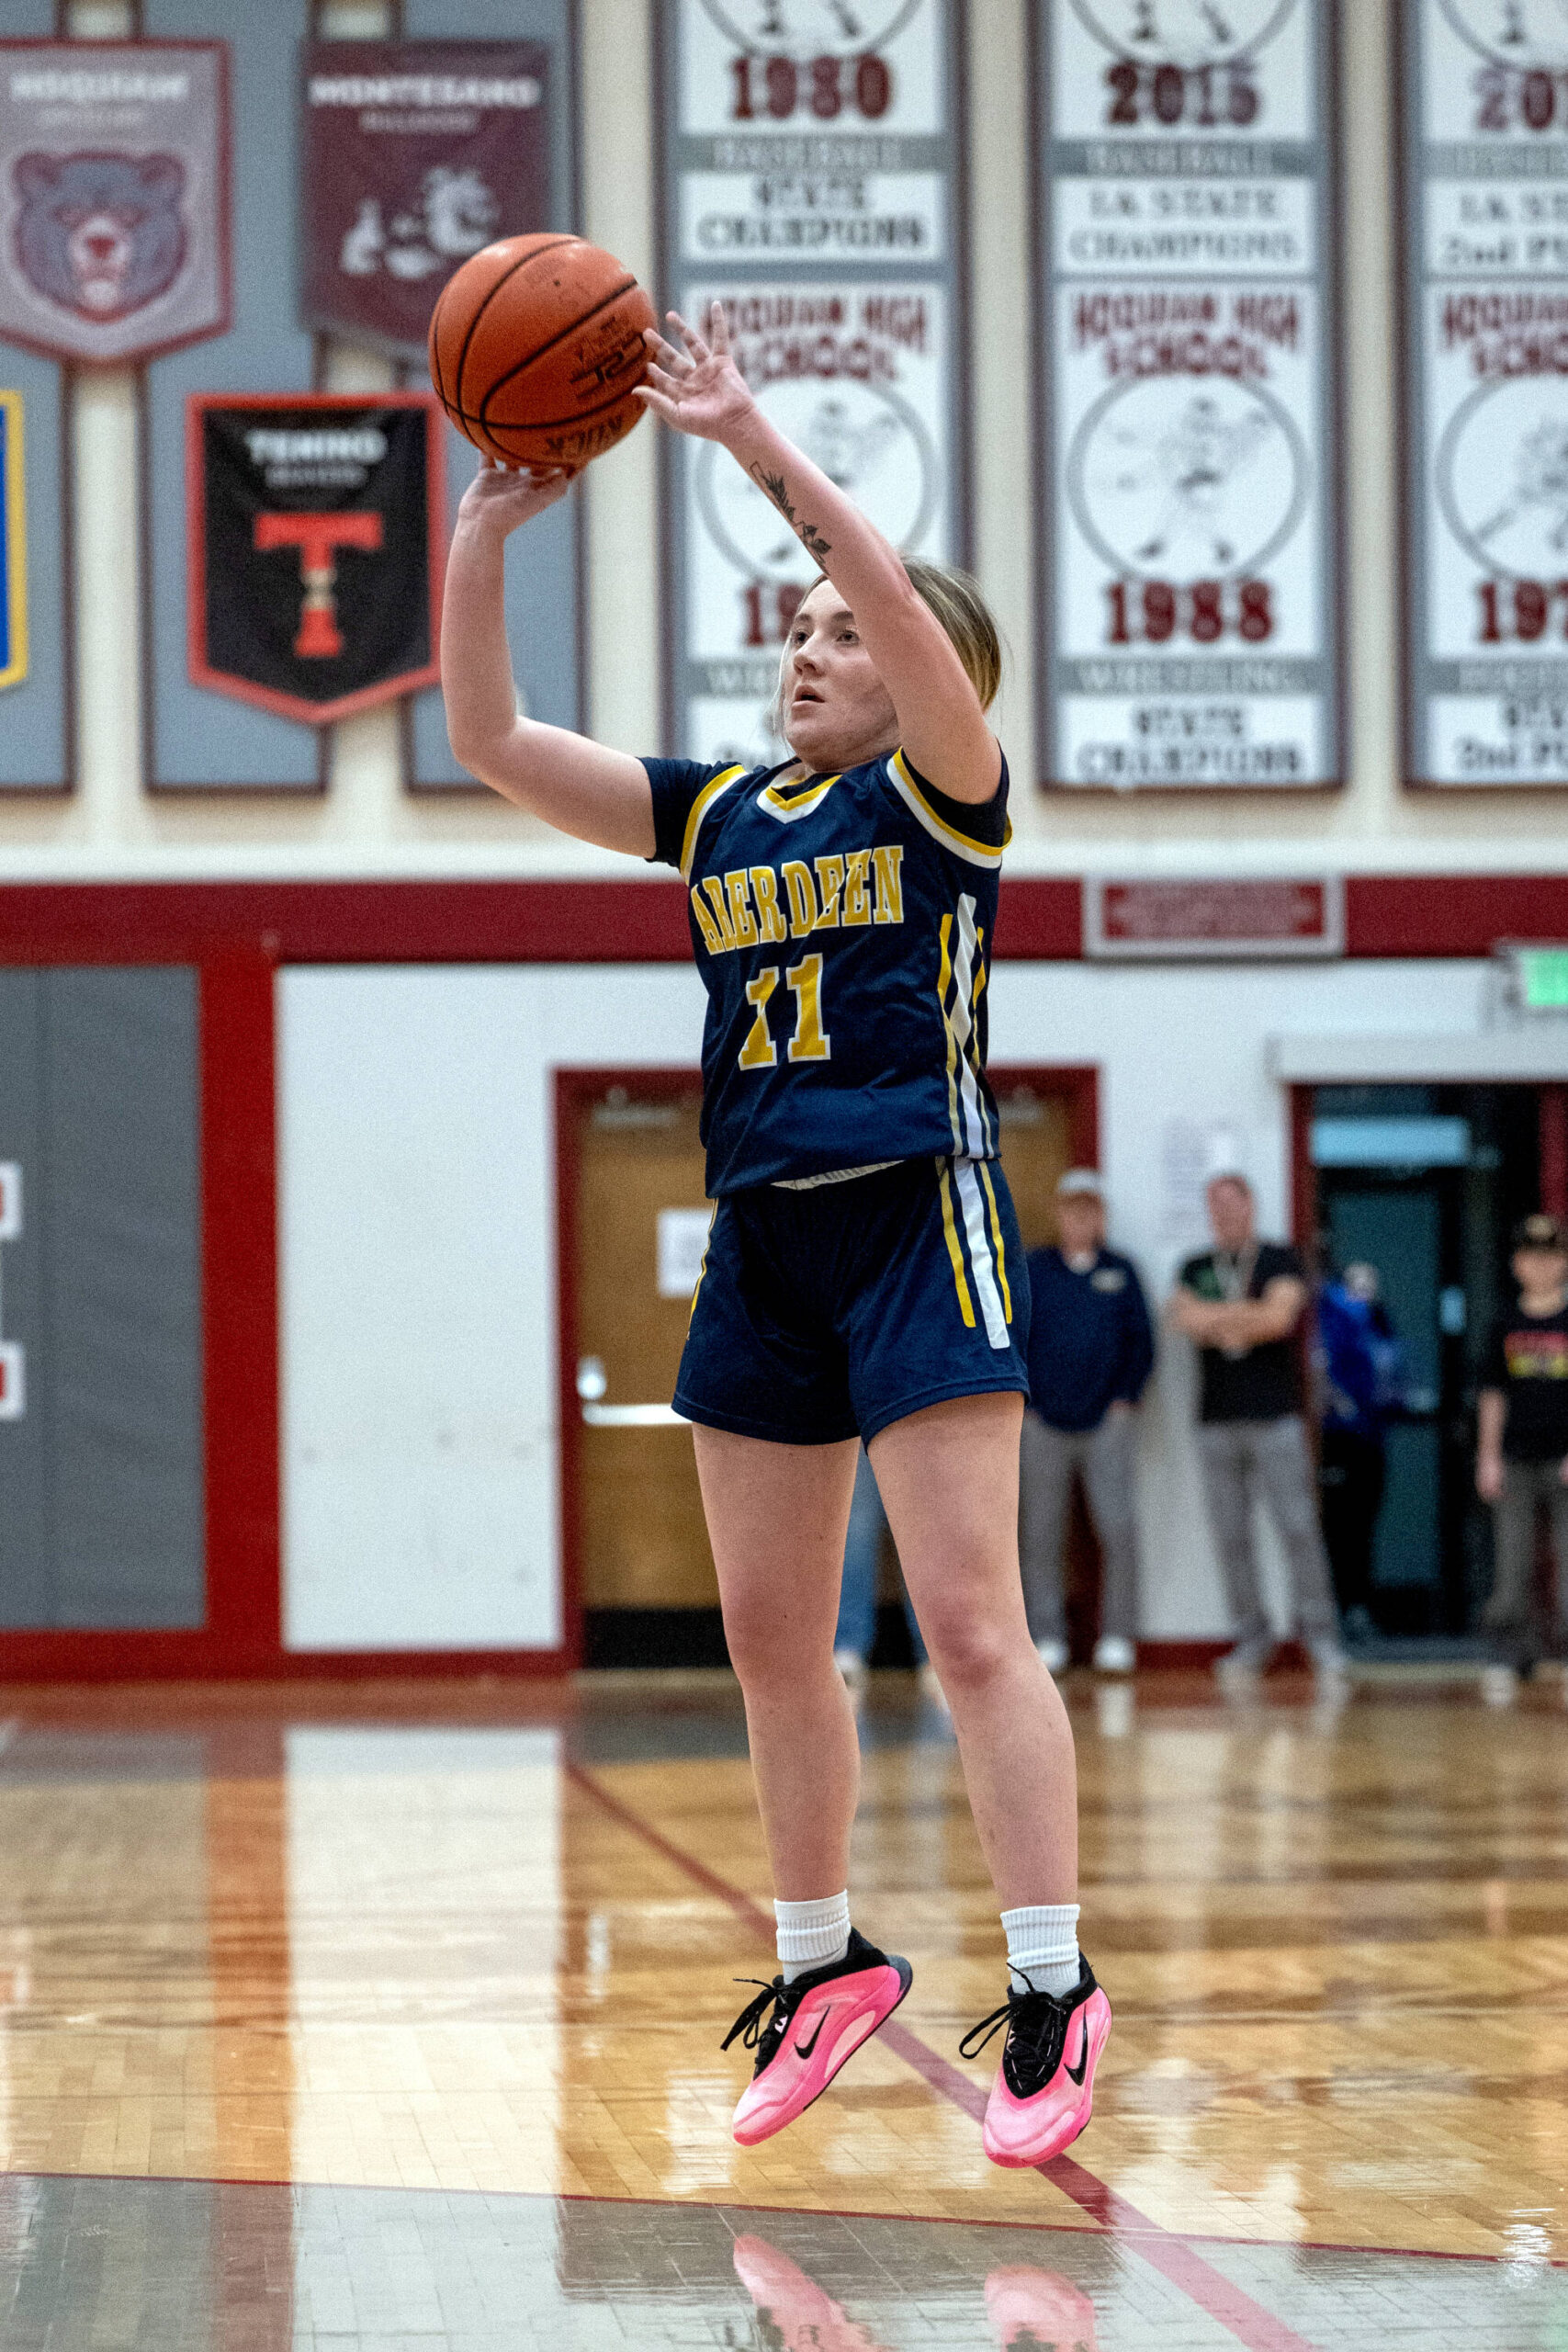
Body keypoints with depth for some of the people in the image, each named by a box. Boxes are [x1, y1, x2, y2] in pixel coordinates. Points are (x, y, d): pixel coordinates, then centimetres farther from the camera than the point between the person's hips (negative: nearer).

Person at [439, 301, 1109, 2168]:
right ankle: (825, 1964, 24)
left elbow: (918, 628, -23)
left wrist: (754, 444, -26)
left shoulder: (945, 796, -2)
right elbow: (489, 741, 7)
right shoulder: (718, 813, 13)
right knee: (769, 1637, 11)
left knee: (970, 1623, -12)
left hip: (916, 1225, -7)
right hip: (762, 1243, 7)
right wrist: (483, 532, -6)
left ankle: (1053, 1995, -10)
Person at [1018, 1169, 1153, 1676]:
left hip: (1106, 1424, 0)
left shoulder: (1120, 1273, 12)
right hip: (1043, 1423, 0)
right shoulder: (1033, 1269, 9)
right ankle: (1046, 1637, 4)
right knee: (1040, 1535, -1)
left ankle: (1116, 1637, -4)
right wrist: (1022, 1402, -1)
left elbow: (1141, 1342, 12)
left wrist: (1126, 1399, 1)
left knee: (1118, 1529, -9)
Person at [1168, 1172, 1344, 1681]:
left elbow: (1281, 1315, -12)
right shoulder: (1195, 1270, 14)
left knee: (1298, 1525, -7)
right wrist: (1250, 1314, -10)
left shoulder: (1280, 1260, 4)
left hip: (1275, 1415, -3)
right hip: (1217, 1420, 3)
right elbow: (1187, 1318, -4)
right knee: (1230, 1535, 1)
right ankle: (1250, 1637, 7)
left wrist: (1218, 1320, -8)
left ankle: (1319, 1634, -1)